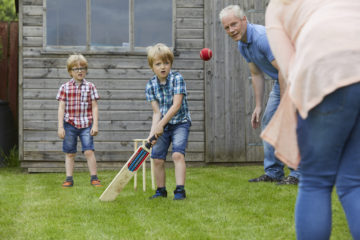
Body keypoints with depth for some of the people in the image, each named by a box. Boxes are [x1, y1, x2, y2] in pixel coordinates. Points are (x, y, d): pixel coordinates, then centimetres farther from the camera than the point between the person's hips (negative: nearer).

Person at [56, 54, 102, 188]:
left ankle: (94, 178, 3)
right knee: (69, 153, 7)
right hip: (70, 124, 1)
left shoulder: (90, 87, 3)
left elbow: (94, 107, 3)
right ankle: (69, 179, 15)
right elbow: (61, 108, 1)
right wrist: (60, 127, -4)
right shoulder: (65, 88, 2)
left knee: (89, 151, -8)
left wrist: (95, 125, -3)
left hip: (86, 125, -1)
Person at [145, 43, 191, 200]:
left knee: (178, 154, -20)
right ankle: (161, 190, 21)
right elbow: (157, 112, -8)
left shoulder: (177, 78, -15)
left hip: (180, 123, -4)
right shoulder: (150, 86, -5)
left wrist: (161, 124, -25)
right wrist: (152, 132, -21)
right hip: (162, 125, 4)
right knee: (157, 158, 4)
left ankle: (180, 190, -19)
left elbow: (176, 105, -21)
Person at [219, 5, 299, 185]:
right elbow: (256, 74, 13)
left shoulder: (263, 37, -27)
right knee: (268, 122, 7)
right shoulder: (242, 45, 3)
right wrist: (258, 106, 10)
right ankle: (273, 172, 12)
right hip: (280, 81, 10)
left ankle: (297, 174, -15)